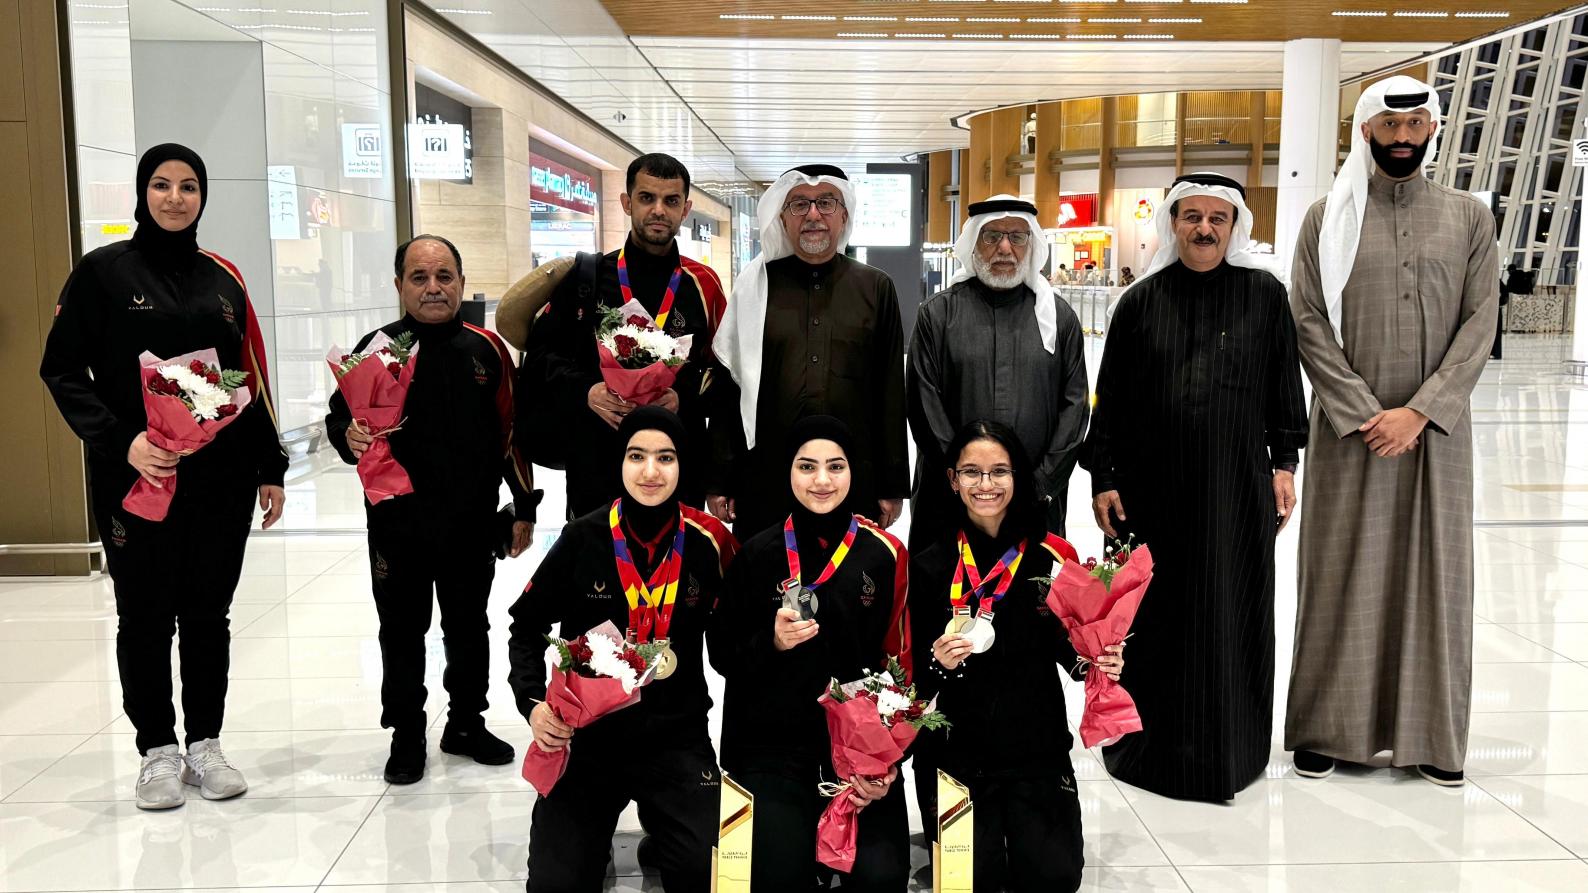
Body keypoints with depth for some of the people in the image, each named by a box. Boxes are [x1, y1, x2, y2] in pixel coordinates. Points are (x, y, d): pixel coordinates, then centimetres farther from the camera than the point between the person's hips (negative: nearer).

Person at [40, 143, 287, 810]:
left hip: (221, 477, 3)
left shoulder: (222, 277, 9)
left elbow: (252, 379, 12)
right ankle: (158, 749, 21)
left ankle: (205, 743, 23)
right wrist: (120, 442, -17)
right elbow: (63, 371, -4)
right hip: (136, 478, -3)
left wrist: (269, 469, 9)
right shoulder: (103, 271, -1)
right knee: (144, 617, 7)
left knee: (208, 614, 10)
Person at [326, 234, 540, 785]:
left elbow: (511, 432, 6)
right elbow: (338, 417, -1)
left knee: (469, 628, 15)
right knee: (403, 632, 10)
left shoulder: (486, 350, 2)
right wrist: (349, 436, -25)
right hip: (398, 526, -2)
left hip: (472, 524, 2)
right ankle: (406, 736, 25)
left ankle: (466, 724, 33)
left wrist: (524, 507, 6)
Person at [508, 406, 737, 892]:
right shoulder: (583, 540, -8)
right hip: (585, 737, 0)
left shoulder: (708, 543, -5)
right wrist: (533, 703, -8)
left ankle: (662, 838, 16)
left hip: (677, 739, 1)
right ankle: (591, 837, 19)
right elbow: (527, 627, 4)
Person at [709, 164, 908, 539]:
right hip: (765, 477, 0)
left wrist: (893, 486, 4)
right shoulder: (755, 286, 6)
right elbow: (727, 387, 5)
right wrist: (720, 481, 2)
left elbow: (891, 392, 6)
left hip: (855, 479, 0)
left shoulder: (876, 287, 8)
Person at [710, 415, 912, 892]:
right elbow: (721, 656, 4)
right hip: (773, 740, 0)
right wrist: (772, 642, -15)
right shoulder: (759, 554, 1)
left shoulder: (884, 553, 1)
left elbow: (898, 662, 5)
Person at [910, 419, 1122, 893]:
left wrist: (1099, 662, -14)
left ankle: (1024, 830, 20)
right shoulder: (930, 566, -3)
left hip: (1037, 747, 1)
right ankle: (985, 832, 21)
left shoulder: (1052, 557, -1)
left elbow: (1070, 649, 7)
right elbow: (915, 681, 1)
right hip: (955, 750, 0)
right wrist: (939, 663, -20)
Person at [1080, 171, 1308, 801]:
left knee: (1232, 613, 6)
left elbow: (1284, 387, 6)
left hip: (1236, 486, 0)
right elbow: (1109, 396, 3)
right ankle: (1148, 743, 22)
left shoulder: (1265, 295, 2)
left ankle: (1227, 750, 22)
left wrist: (1284, 465, 1)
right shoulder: (1141, 301, 2)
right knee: (1155, 613, 7)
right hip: (1154, 485, 0)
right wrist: (1102, 478, 0)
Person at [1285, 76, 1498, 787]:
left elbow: (1480, 322, 0)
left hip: (1437, 428, 1)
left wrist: (1420, 411, -12)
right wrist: (1364, 413, -12)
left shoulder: (1469, 216, 7)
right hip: (1348, 427, -1)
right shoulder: (1329, 216, 4)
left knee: (1435, 569, 5)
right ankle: (1326, 727, 12)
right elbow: (1308, 322, -3)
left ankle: (1434, 734, 16)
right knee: (1341, 570, 2)